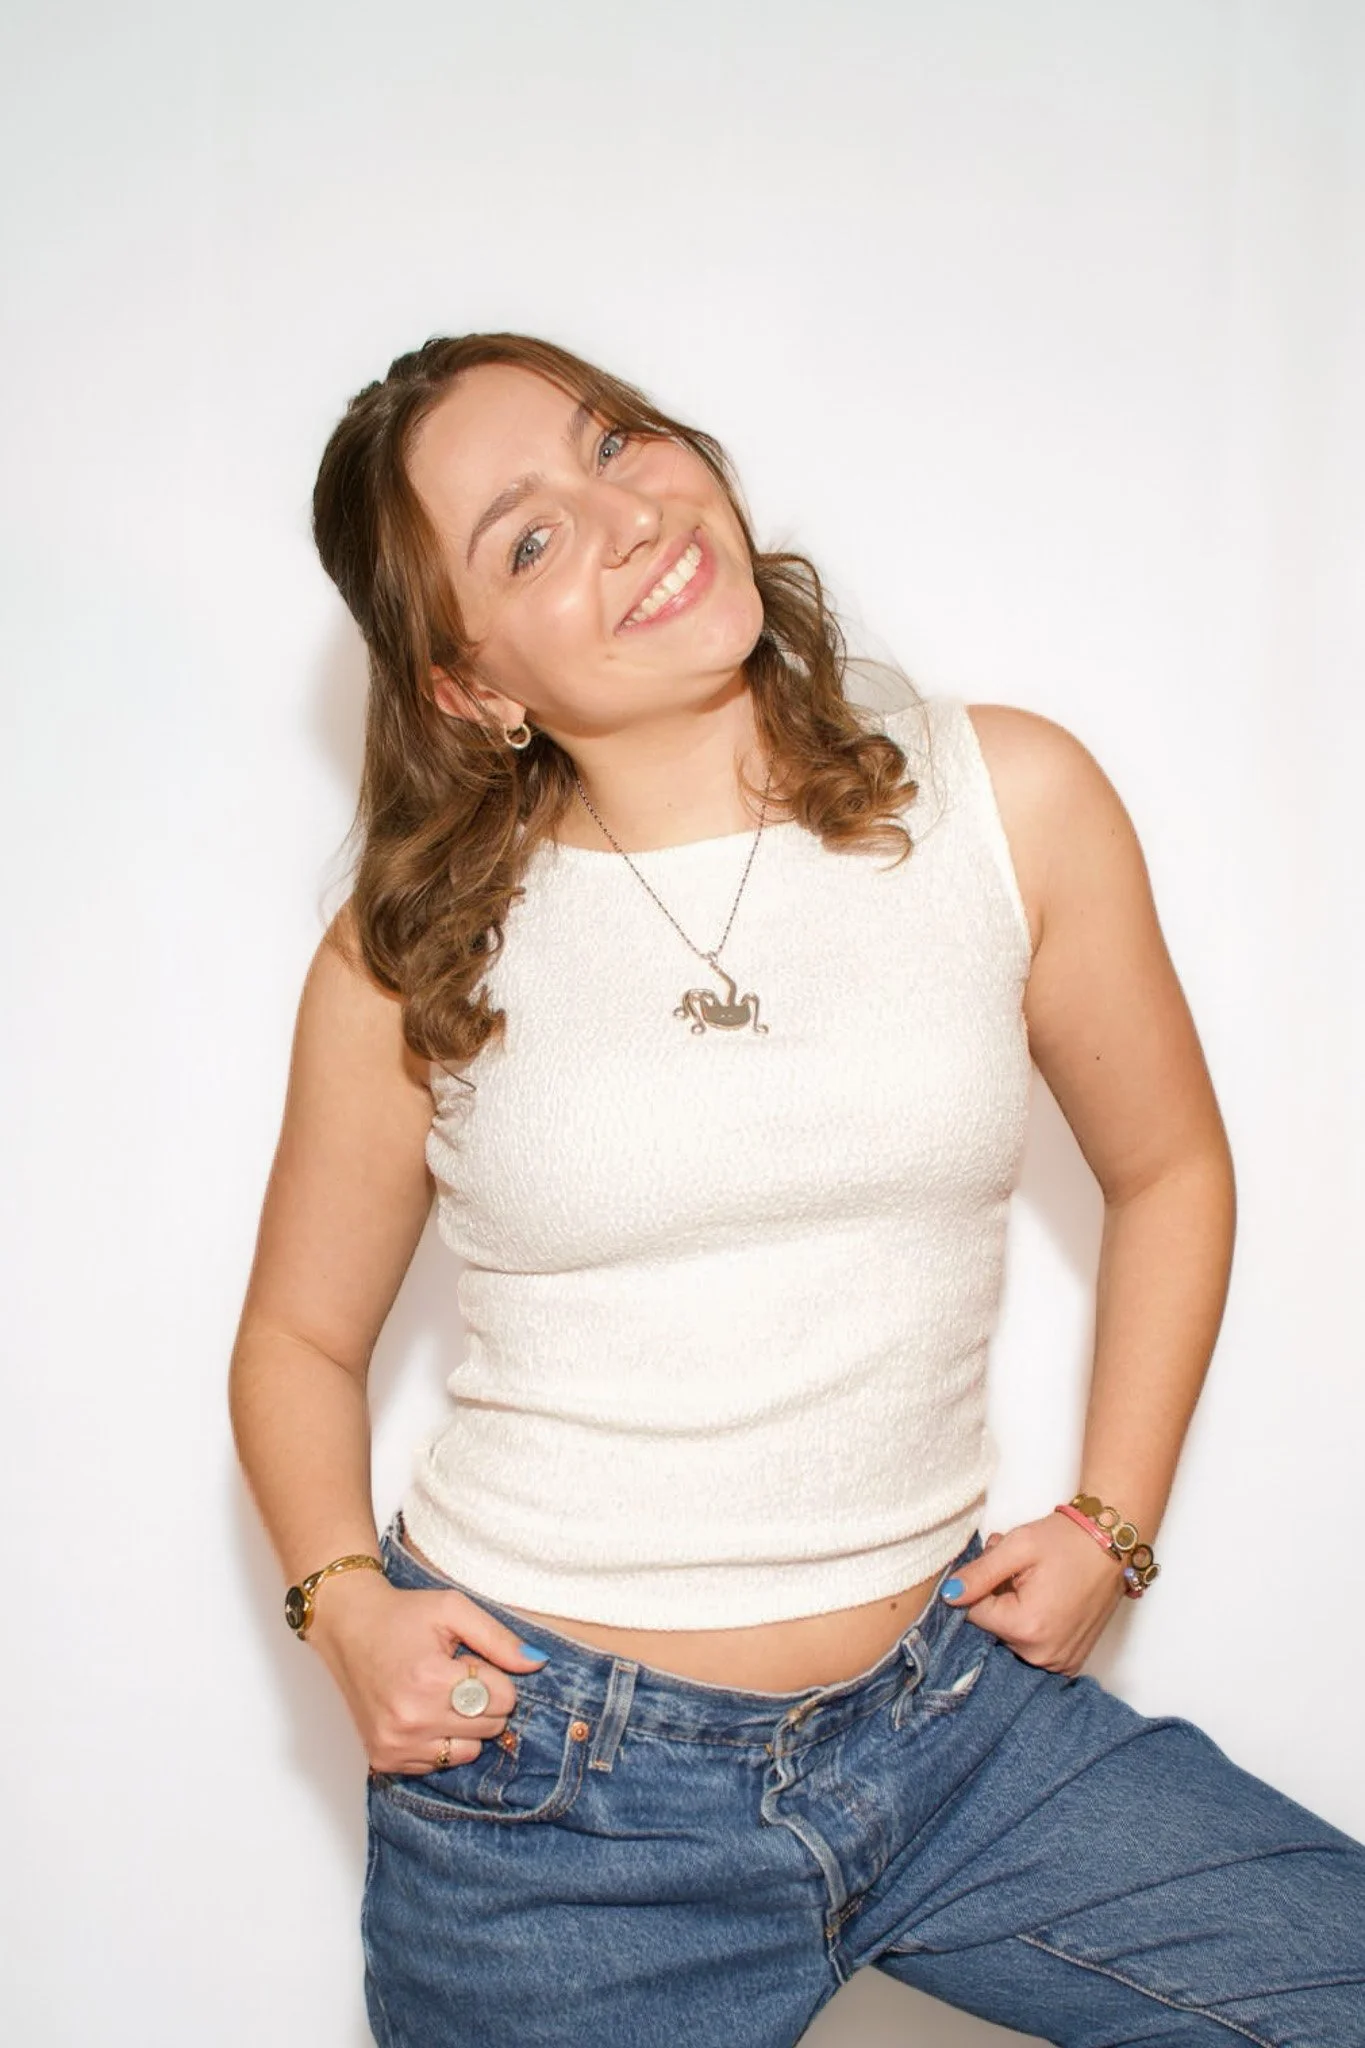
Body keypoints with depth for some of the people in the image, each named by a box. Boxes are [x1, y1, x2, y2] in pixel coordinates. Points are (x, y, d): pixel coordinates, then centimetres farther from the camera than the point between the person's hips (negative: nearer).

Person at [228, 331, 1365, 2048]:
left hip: (951, 1707, 2)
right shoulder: (415, 956, -6)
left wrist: (1112, 1523, 2)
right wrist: (344, 1603, -10)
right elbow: (299, 1339, 7)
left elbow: (1169, 1169, 8)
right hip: (545, 1767, -1)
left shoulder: (1005, 799, -4)